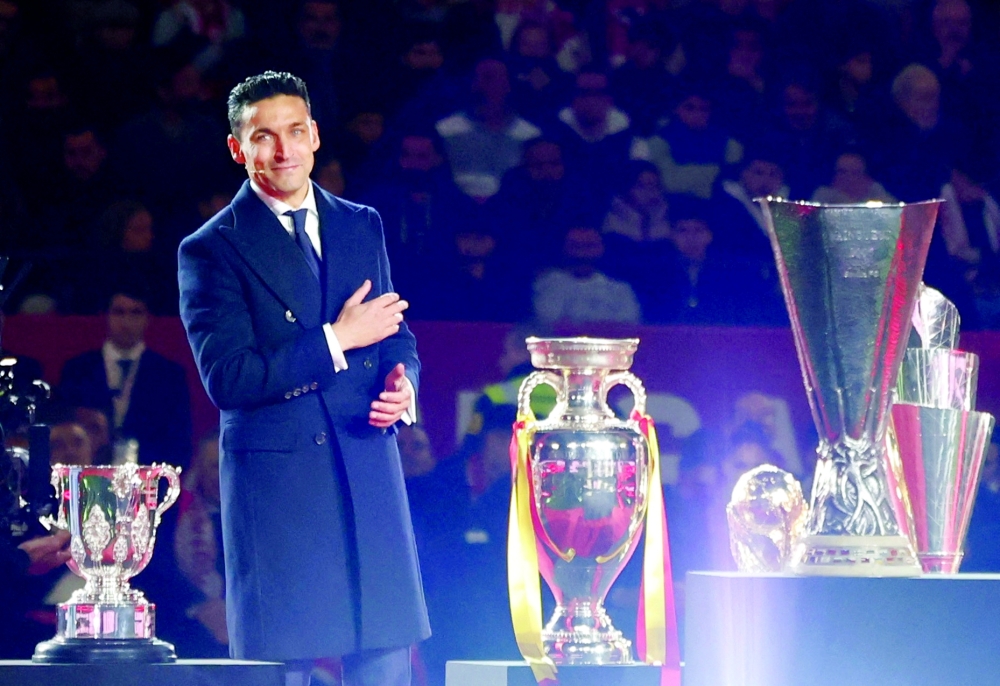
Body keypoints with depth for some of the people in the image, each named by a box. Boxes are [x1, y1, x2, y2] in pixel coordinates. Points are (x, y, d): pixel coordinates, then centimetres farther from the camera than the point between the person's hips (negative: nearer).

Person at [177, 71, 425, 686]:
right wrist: (337, 340, -13)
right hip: (275, 483, -4)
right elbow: (227, 379, -11)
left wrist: (403, 383, -3)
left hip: (371, 473, 4)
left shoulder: (362, 226, 14)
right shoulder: (211, 250, -2)